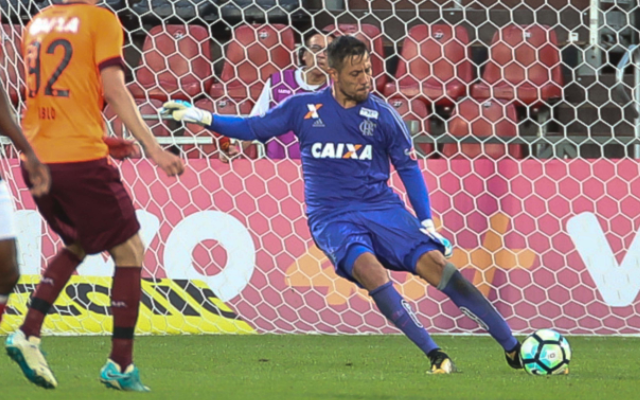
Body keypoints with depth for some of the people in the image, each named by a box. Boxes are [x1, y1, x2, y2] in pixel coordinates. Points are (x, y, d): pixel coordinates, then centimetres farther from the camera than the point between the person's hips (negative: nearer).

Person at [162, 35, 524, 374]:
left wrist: (427, 222, 0)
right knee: (369, 267, -32)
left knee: (435, 262, -18)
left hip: (382, 207, 1)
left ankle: (513, 348, -12)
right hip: (332, 217, -1)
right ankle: (434, 355, -28)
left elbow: (409, 167, 8)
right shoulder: (305, 107, 2)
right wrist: (202, 117, 0)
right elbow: (253, 129, 10)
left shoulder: (383, 115, 1)